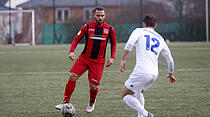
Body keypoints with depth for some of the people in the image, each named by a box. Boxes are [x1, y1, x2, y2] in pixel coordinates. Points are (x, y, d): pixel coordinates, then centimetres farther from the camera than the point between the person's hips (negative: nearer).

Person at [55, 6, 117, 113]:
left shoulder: (109, 29, -1)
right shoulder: (87, 27, -3)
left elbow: (113, 43, 13)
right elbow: (76, 39, 1)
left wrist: (112, 58, 3)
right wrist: (71, 51, -15)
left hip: (98, 61, 0)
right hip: (84, 58, 1)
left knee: (93, 86, -6)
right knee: (72, 77, -16)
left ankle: (92, 102, 27)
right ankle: (66, 102, -5)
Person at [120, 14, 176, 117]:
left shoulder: (139, 31, 9)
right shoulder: (160, 39, 22)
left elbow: (129, 44, -11)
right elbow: (170, 60, 26)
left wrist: (123, 60, -7)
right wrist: (170, 74, 41)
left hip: (141, 71, -6)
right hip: (154, 74, 6)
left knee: (125, 95, 4)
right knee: (138, 92, 30)